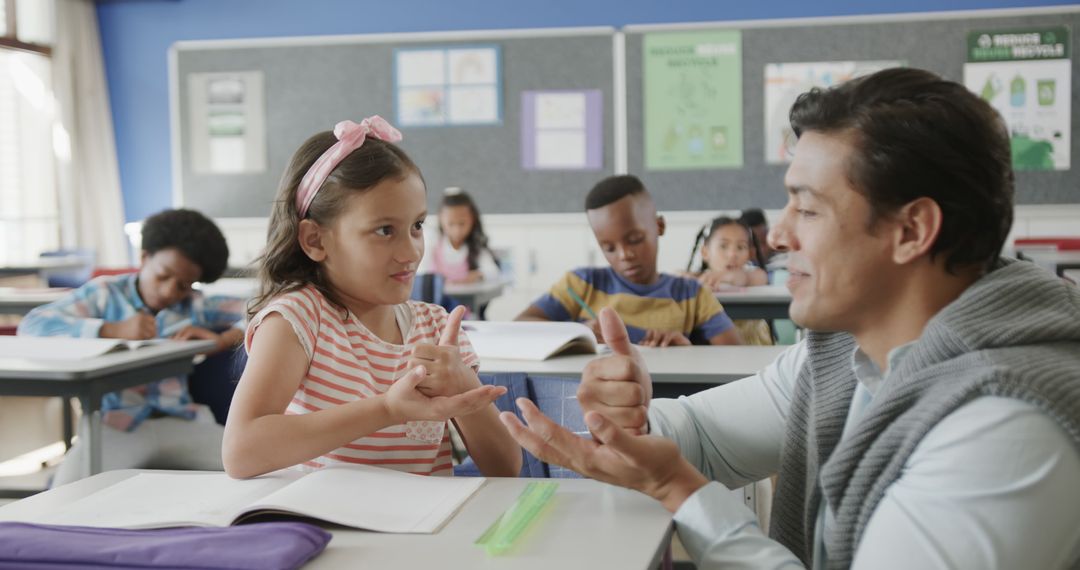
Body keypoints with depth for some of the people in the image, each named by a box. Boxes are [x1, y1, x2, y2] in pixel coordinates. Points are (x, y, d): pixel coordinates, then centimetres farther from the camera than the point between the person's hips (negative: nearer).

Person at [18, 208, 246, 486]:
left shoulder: (195, 306, 14)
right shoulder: (106, 293, 10)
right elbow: (31, 325, -4)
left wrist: (222, 340, -9)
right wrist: (114, 329, -16)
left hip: (182, 421, 2)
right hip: (116, 423, -2)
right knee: (69, 488, -33)